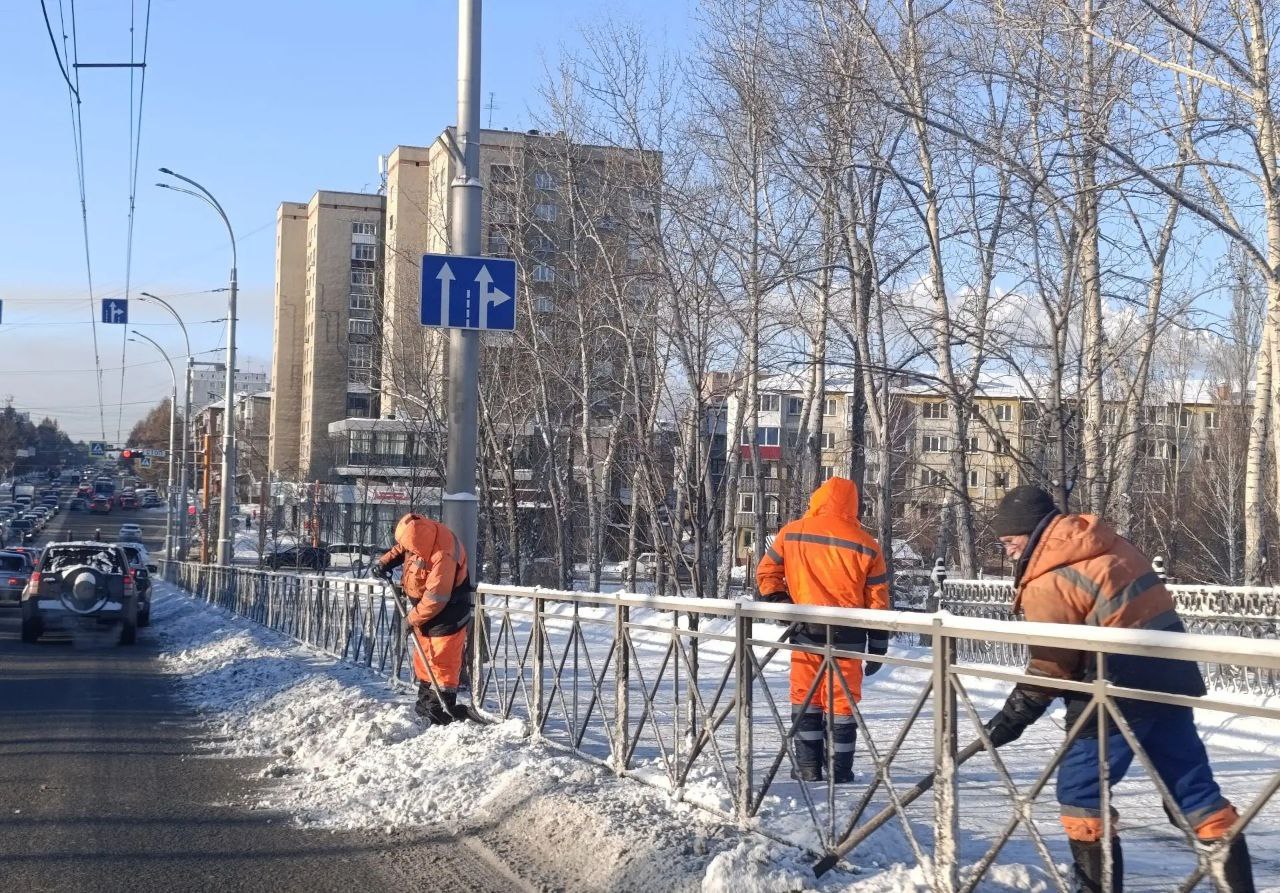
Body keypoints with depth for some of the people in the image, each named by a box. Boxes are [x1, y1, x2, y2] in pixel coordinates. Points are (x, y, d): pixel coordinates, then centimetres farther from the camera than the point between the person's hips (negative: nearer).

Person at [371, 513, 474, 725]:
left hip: (446, 614, -9)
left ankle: (443, 710, 4)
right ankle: (425, 704, 33)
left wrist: (414, 618, -17)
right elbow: (400, 549, 14)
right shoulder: (421, 533, -10)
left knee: (443, 662, -4)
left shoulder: (443, 558, -36)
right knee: (423, 657, 19)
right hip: (426, 610, 10)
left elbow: (435, 599, -30)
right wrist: (384, 562, -2)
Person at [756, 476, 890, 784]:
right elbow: (877, 601, 2)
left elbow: (766, 573, 7)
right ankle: (840, 772, 11)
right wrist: (878, 647, 7)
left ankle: (808, 768, 11)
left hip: (806, 632, 1)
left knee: (805, 699, 11)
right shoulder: (866, 545, -1)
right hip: (847, 635, -1)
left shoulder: (791, 533, 1)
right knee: (842, 702, 7)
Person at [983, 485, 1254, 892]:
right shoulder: (1104, 544, 11)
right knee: (1193, 786, 13)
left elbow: (1050, 665, -12)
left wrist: (1013, 716, -3)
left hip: (1120, 689, -9)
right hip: (1169, 674, 9)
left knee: (1079, 790, 5)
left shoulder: (1049, 581, -14)